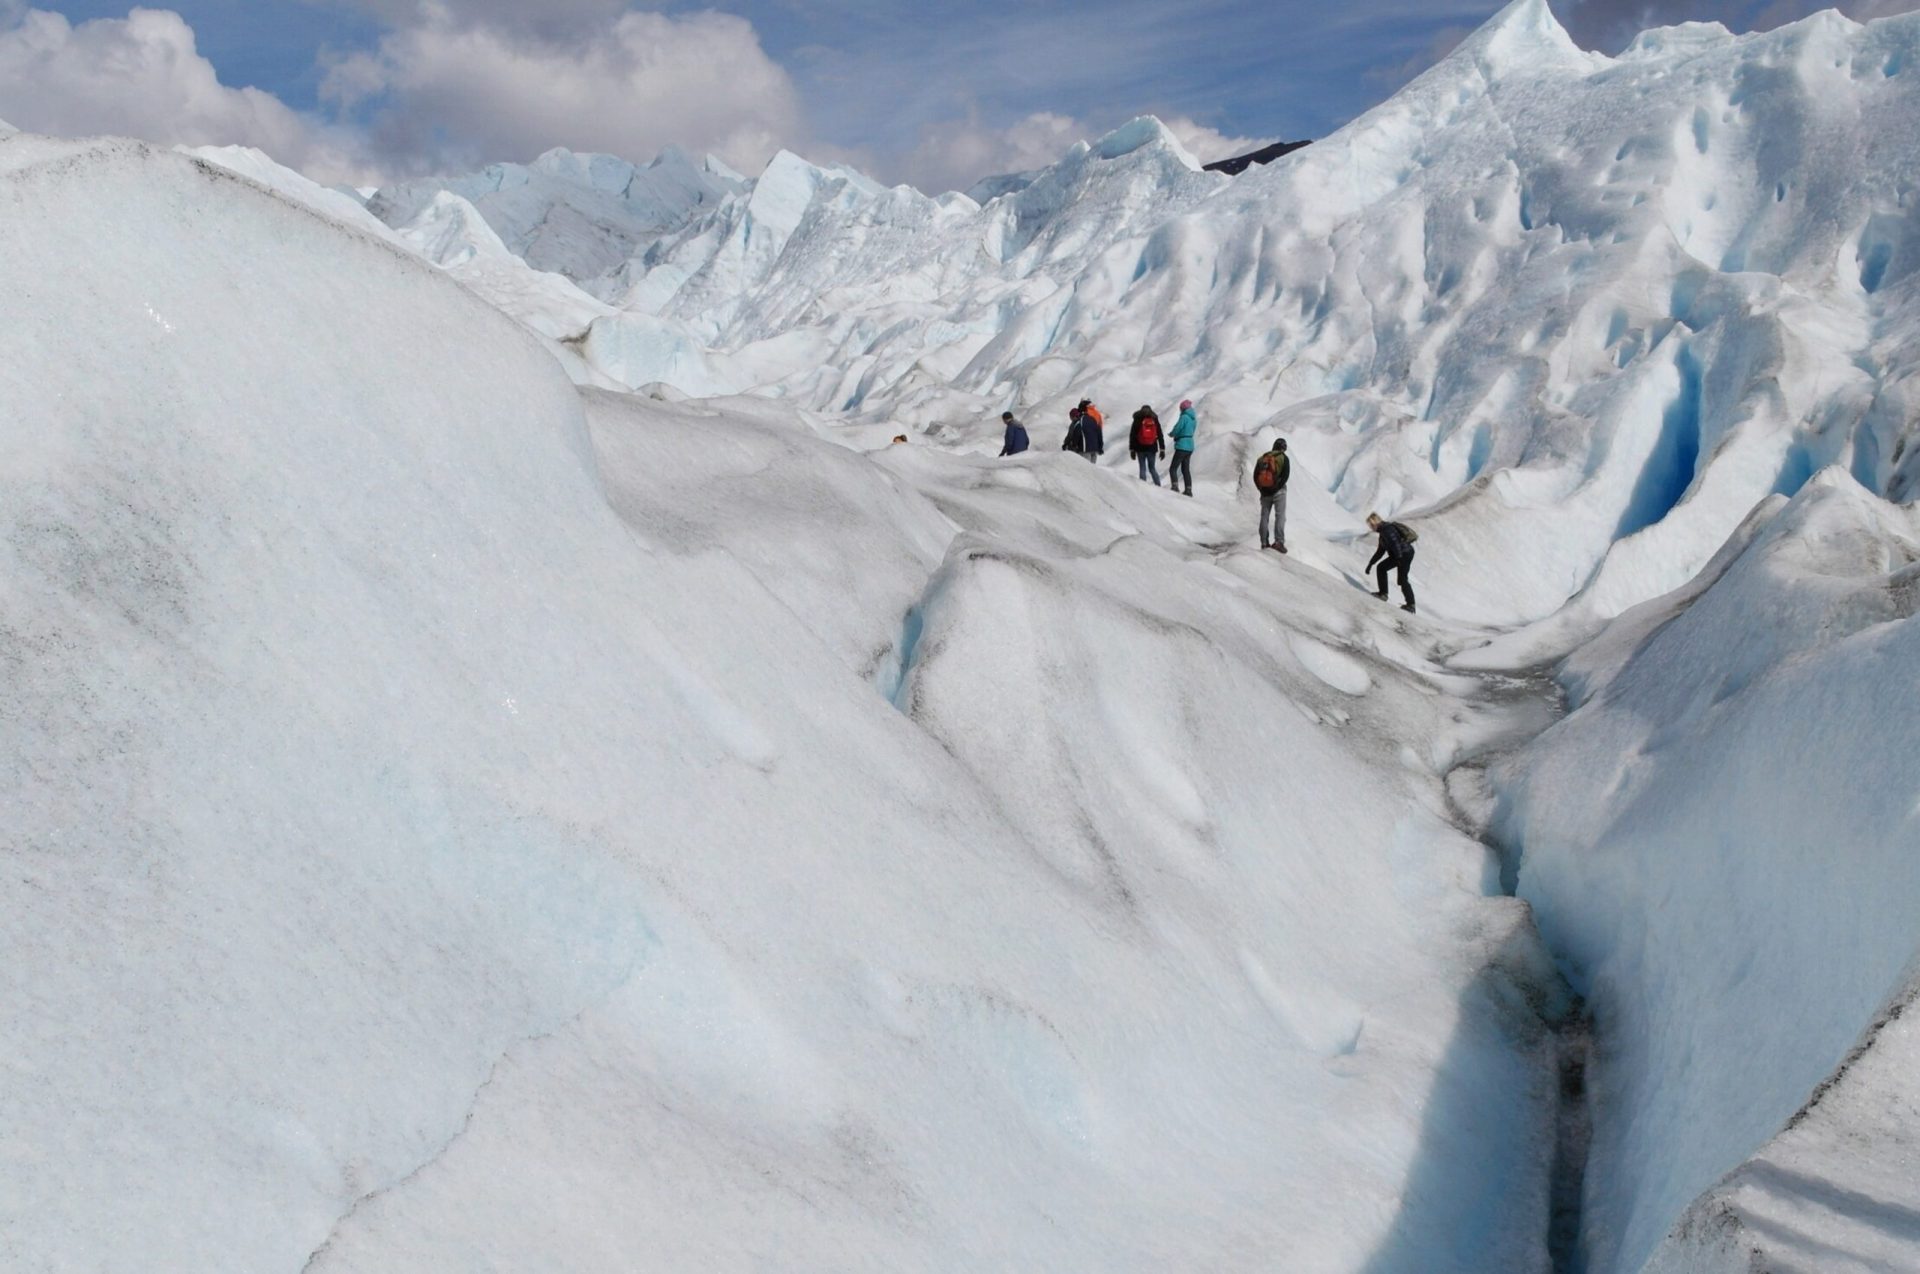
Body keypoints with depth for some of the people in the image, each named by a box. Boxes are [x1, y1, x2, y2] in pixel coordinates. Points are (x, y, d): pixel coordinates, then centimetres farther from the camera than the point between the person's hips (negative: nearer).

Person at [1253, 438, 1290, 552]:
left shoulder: (1262, 458, 10)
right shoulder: (1284, 458, -2)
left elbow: (1255, 476, 5)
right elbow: (1285, 475, -14)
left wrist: (1262, 489, 7)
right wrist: (1277, 487, -11)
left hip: (1265, 492, 4)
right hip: (1278, 492, -4)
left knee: (1264, 517, 10)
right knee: (1280, 516, -5)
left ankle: (1264, 542, 9)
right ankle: (1279, 541, -17)